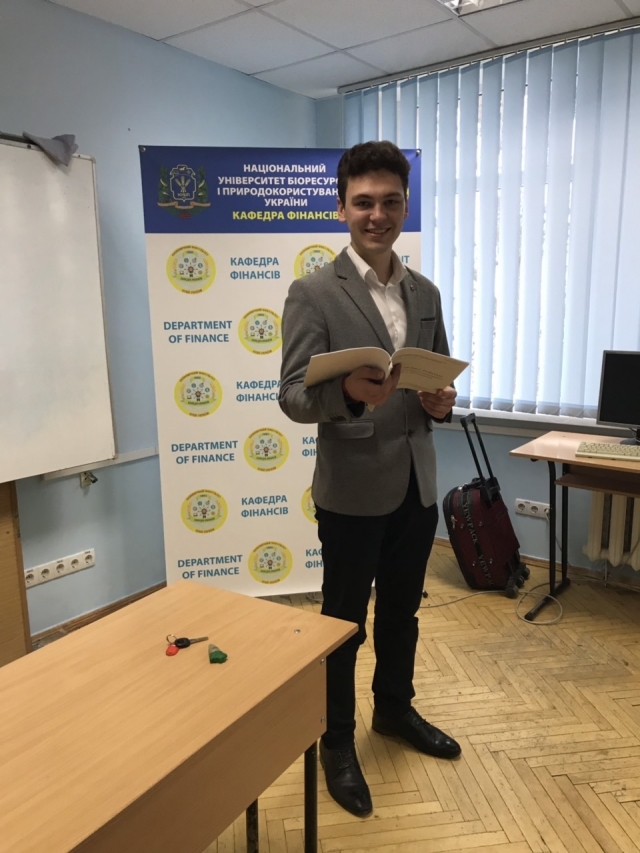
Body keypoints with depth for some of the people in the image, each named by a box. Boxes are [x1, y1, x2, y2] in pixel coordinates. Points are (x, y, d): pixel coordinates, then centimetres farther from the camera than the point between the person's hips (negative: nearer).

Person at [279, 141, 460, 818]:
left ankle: (395, 709, 47)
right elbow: (293, 398, -16)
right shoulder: (313, 293, -11)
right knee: (343, 624, 12)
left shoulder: (426, 293, 7)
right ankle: (336, 743, 34)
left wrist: (443, 401, -9)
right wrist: (348, 390, -37)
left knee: (401, 612, 23)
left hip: (417, 485, 6)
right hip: (353, 490, -5)